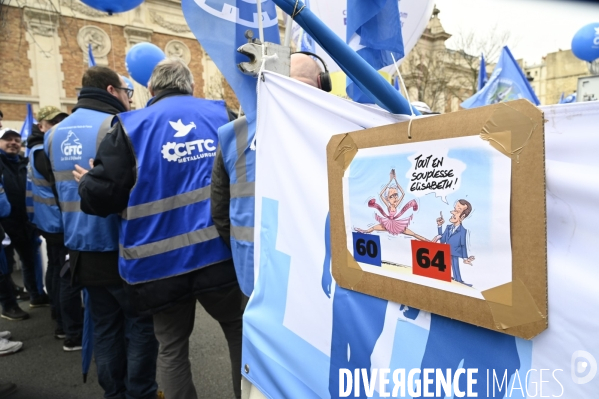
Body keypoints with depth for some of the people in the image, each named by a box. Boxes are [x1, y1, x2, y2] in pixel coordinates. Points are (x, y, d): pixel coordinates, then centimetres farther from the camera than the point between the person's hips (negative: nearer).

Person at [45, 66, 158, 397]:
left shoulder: (54, 134, 10)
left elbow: (54, 191, 15)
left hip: (83, 251, 7)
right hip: (120, 249, -7)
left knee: (105, 326, 16)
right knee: (141, 323, 6)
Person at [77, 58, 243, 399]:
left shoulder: (131, 126, 0)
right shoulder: (221, 115, 6)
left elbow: (102, 194, -8)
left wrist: (86, 184, 14)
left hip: (162, 258, 0)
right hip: (219, 249, 1)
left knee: (172, 346, 16)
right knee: (239, 330, 20)